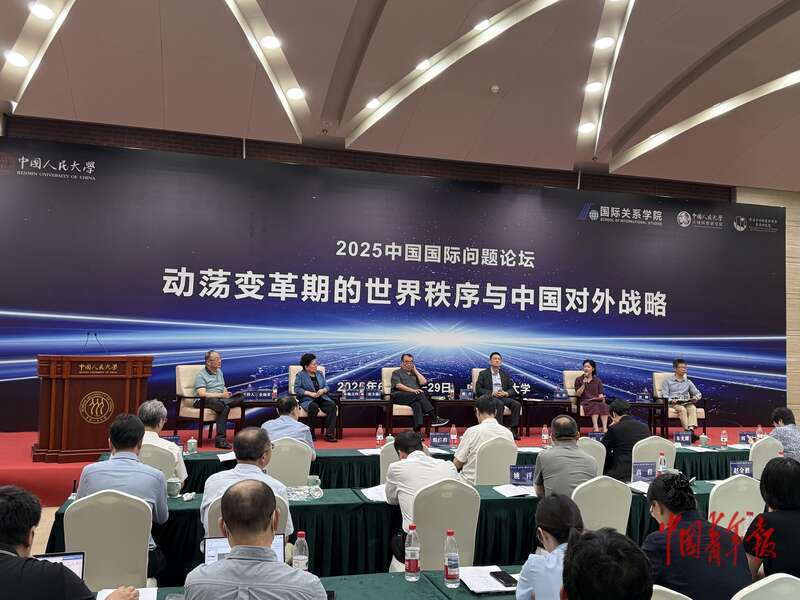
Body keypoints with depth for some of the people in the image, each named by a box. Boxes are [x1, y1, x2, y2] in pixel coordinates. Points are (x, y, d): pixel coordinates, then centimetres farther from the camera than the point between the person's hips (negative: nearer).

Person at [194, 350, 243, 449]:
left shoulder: (219, 371, 22)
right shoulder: (201, 375, -3)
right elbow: (202, 394, -16)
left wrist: (226, 392, 3)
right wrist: (221, 395, -21)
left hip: (220, 399, 7)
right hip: (206, 401, -7)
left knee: (240, 398, -22)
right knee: (224, 407, -38)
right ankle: (220, 439, -40)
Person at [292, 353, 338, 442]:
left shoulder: (320, 373, 19)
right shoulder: (300, 375, 4)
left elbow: (327, 386, 15)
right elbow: (297, 389, -7)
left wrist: (323, 390, -9)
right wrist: (310, 393, -17)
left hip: (322, 398, 4)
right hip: (307, 400, -4)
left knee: (332, 405, -28)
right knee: (314, 407, -39)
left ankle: (329, 433, -31)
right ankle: (311, 433, -25)